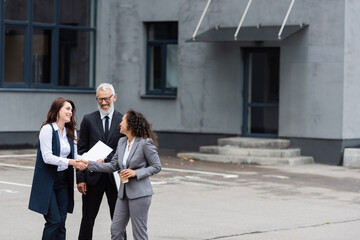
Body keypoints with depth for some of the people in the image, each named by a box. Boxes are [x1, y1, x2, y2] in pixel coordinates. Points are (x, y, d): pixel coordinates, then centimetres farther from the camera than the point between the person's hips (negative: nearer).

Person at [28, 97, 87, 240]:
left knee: (61, 222, 5)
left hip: (64, 180, 7)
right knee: (54, 221, -11)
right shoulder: (48, 129, -10)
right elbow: (47, 157, -17)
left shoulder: (71, 132, 12)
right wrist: (70, 162, -24)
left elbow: (75, 156, 11)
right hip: (47, 181, -7)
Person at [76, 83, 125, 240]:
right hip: (93, 177, 0)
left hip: (115, 177, 0)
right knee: (88, 218, 6)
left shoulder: (123, 121, 3)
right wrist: (80, 178, -4)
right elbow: (81, 150, 3)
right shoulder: (88, 120, 4)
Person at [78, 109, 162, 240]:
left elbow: (156, 166, -8)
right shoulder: (122, 142, 10)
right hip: (124, 192, 8)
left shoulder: (145, 143, -12)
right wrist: (89, 164, 6)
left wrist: (135, 173, -18)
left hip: (139, 193, -8)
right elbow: (113, 166, 12)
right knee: (116, 229, 9)